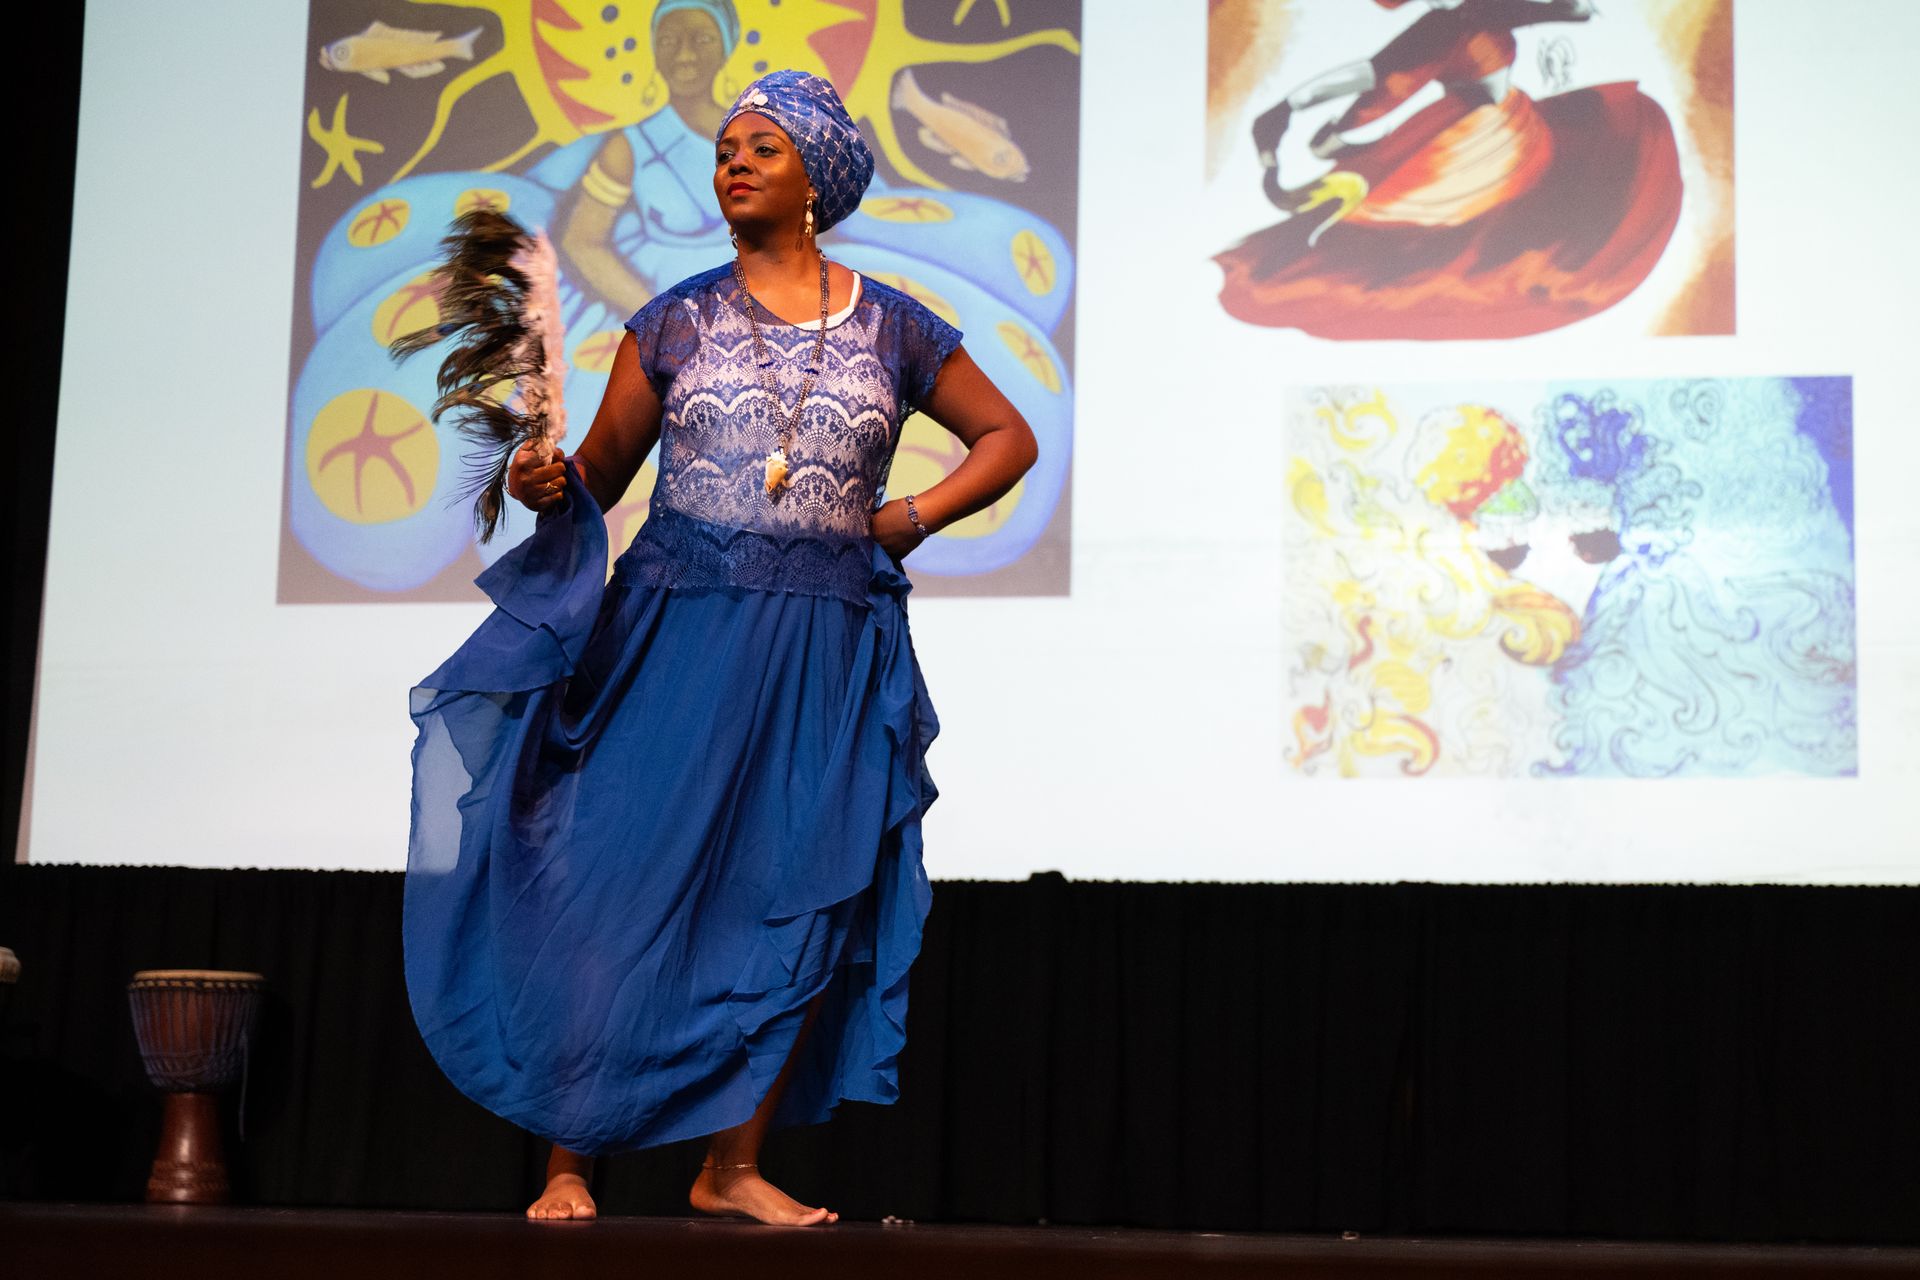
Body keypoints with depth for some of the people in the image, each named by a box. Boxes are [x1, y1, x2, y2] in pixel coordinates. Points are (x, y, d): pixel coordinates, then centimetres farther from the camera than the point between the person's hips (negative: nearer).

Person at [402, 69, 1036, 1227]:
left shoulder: (892, 328, 7)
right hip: (678, 630, -1)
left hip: (827, 647, 1)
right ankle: (571, 1162, 4)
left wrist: (915, 516, 4)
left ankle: (733, 1166, 12)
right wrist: (549, 483, -13)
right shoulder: (678, 321, 7)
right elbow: (603, 470, 8)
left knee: (804, 906, 0)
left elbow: (1009, 438, 17)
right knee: (622, 883, -5)